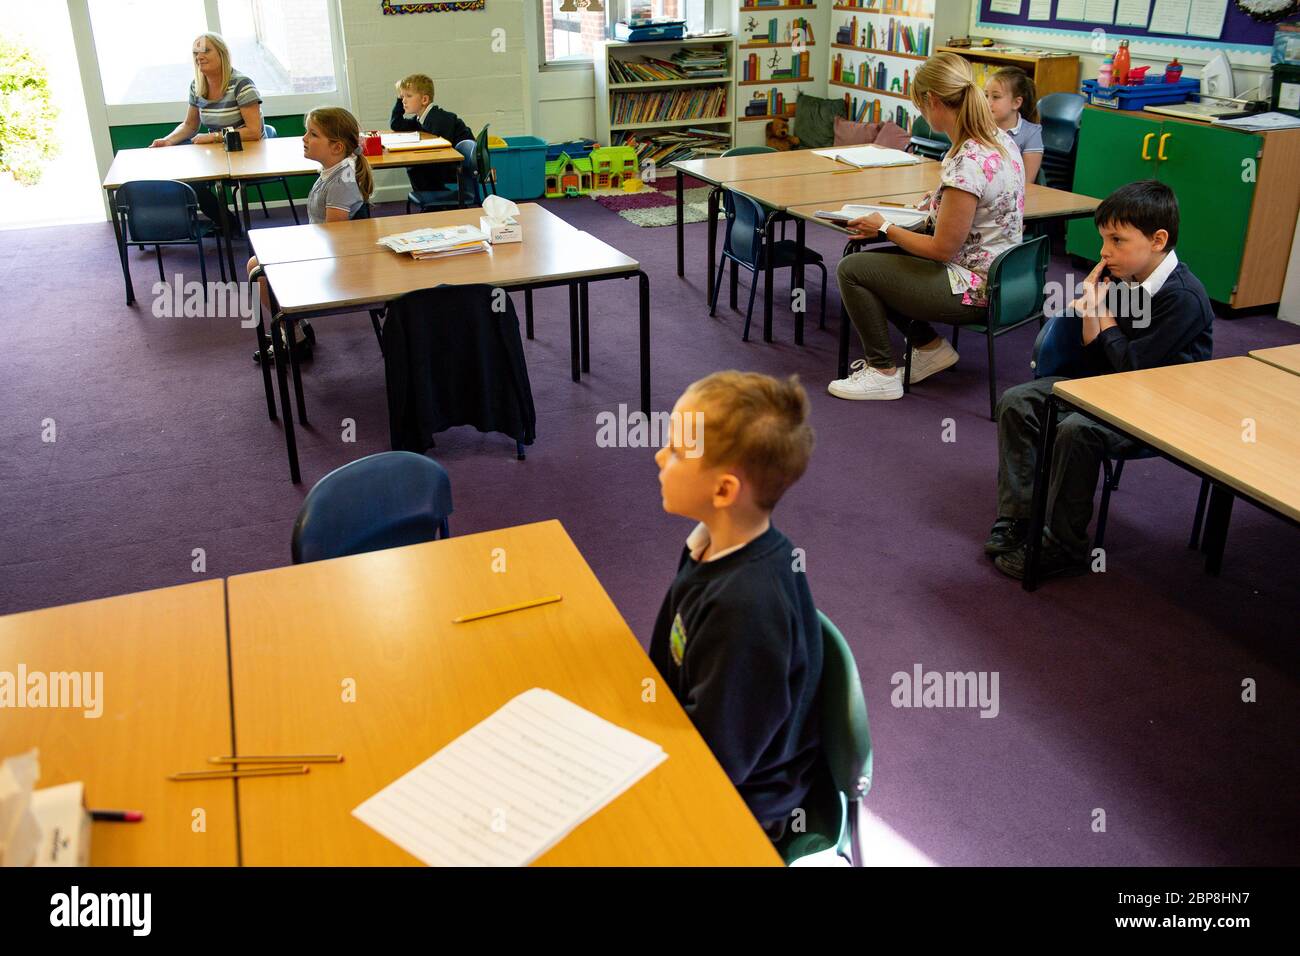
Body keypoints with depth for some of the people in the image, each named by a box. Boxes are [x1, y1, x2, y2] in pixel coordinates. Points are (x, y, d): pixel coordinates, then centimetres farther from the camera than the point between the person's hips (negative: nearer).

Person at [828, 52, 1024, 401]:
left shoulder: (967, 163, -27)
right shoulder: (1000, 138, 1)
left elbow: (942, 249, -21)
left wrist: (884, 227, -10)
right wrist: (940, 204, 13)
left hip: (974, 291, -10)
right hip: (998, 275, 10)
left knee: (851, 269, -5)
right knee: (875, 258, 19)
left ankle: (882, 372, 7)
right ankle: (930, 348, 19)